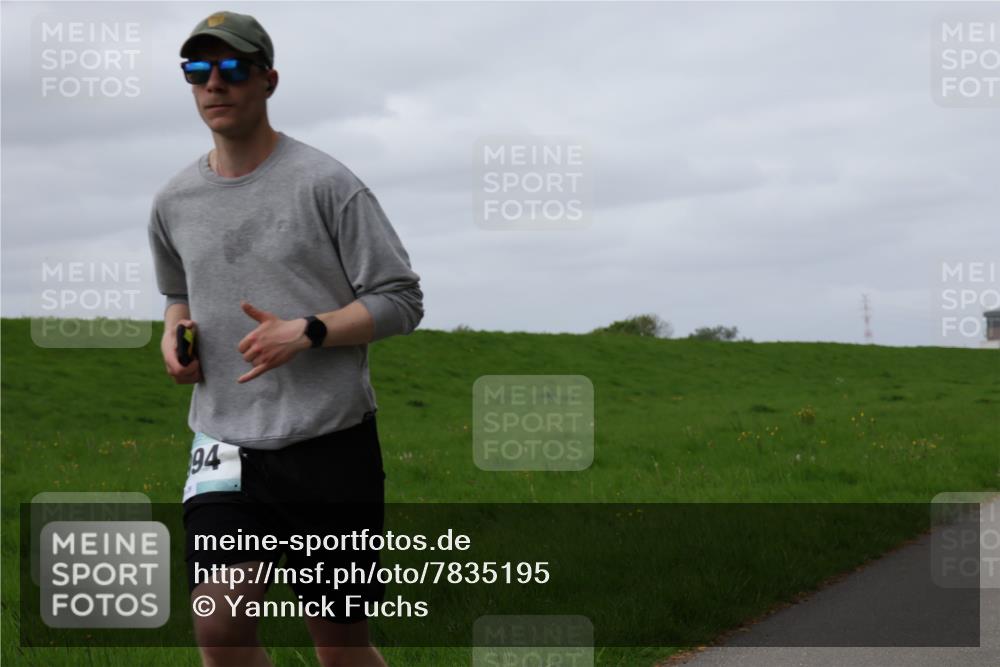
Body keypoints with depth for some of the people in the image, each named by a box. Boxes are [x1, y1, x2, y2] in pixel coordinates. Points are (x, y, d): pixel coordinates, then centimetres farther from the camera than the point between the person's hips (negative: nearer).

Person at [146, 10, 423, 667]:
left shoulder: (325, 183, -5)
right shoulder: (175, 201, 10)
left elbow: (401, 300, -4)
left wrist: (307, 332, -18)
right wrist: (174, 331, 5)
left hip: (331, 443, -3)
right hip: (226, 444, 3)